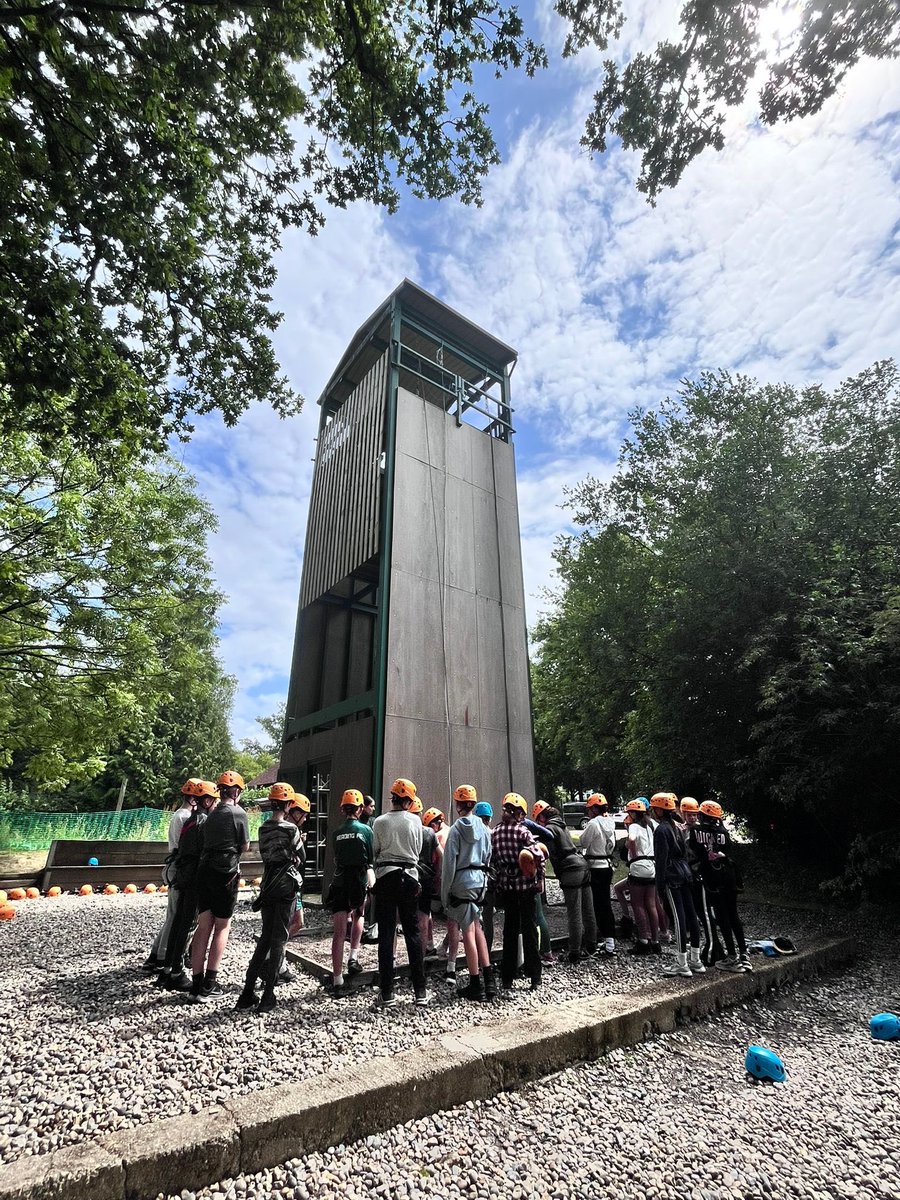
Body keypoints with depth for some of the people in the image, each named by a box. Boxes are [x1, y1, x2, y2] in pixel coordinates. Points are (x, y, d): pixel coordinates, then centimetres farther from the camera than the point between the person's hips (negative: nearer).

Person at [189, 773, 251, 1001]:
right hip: (226, 873, -6)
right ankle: (209, 984, 6)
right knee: (222, 927, 5)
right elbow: (245, 847, -2)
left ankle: (196, 983, 13)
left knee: (204, 926, 10)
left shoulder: (211, 815, 12)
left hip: (205, 870, 6)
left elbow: (202, 844, 12)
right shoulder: (238, 813, -8)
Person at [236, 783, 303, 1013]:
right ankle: (268, 994, 7)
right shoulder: (291, 829, -15)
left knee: (265, 938, 18)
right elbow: (299, 858, -6)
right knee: (278, 940, 4)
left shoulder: (263, 828, 2)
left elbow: (265, 855, 7)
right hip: (286, 885, -6)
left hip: (267, 884, 6)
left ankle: (248, 990, 18)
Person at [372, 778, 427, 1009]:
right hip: (409, 876, 1)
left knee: (386, 935, 6)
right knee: (412, 933, 11)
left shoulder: (380, 822, -6)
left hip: (386, 877, -1)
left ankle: (387, 994, 9)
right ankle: (420, 991, 15)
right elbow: (418, 850, 7)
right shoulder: (415, 821, -4)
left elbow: (374, 851, 1)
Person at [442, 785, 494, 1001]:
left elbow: (449, 862, -11)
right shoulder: (483, 828, 4)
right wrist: (482, 876, 17)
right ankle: (488, 978, 18)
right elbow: (488, 857, 9)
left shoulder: (456, 829, -11)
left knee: (468, 932, 3)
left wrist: (444, 892, -5)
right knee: (477, 928, 16)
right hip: (480, 880, 5)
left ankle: (476, 985, 10)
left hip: (462, 882, -5)